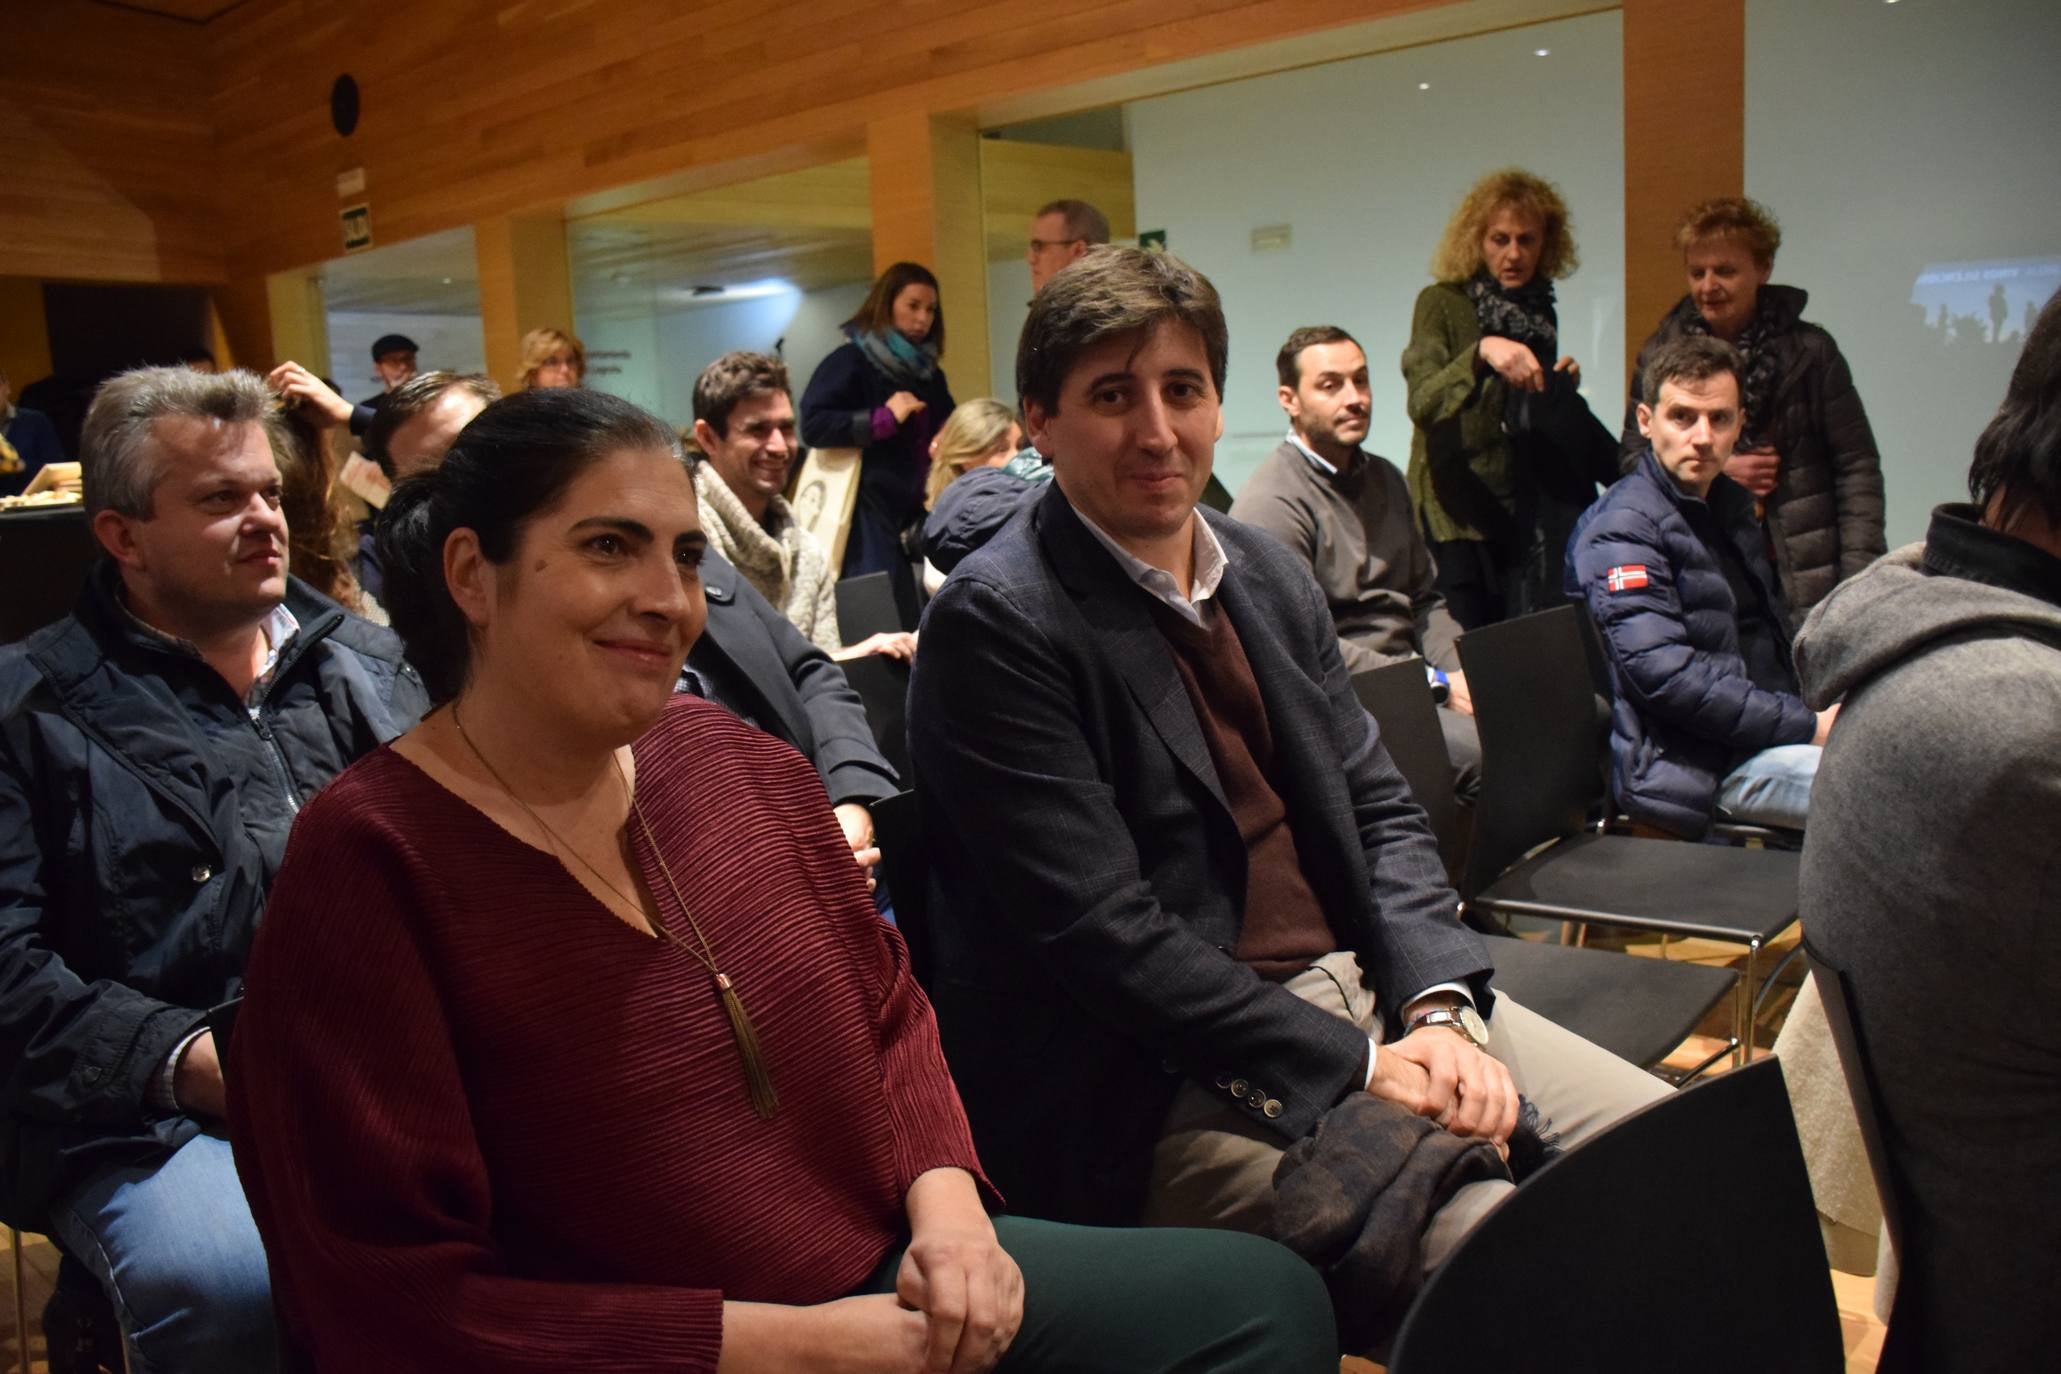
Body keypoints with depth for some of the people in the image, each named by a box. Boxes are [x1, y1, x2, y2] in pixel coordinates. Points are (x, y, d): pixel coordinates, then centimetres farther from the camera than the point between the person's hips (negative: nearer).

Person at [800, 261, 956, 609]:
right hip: (871, 512, -7)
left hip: (919, 512, 7)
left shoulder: (928, 371, 17)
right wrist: (885, 418, -16)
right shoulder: (851, 361, -4)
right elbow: (813, 425, -15)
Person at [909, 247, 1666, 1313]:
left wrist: (1441, 1006, -6)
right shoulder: (995, 624, -13)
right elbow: (1103, 935, -18)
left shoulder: (1270, 575, 11)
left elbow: (1379, 810, 12)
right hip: (1169, 1082, -7)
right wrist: (1361, 1063, -17)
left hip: (1364, 989, 8)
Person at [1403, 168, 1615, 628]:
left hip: (1527, 510, 6)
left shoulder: (1539, 308, 13)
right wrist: (1482, 352, -36)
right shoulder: (1443, 302, -5)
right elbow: (1422, 403, -22)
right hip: (1462, 512, -6)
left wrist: (1563, 385, 4)